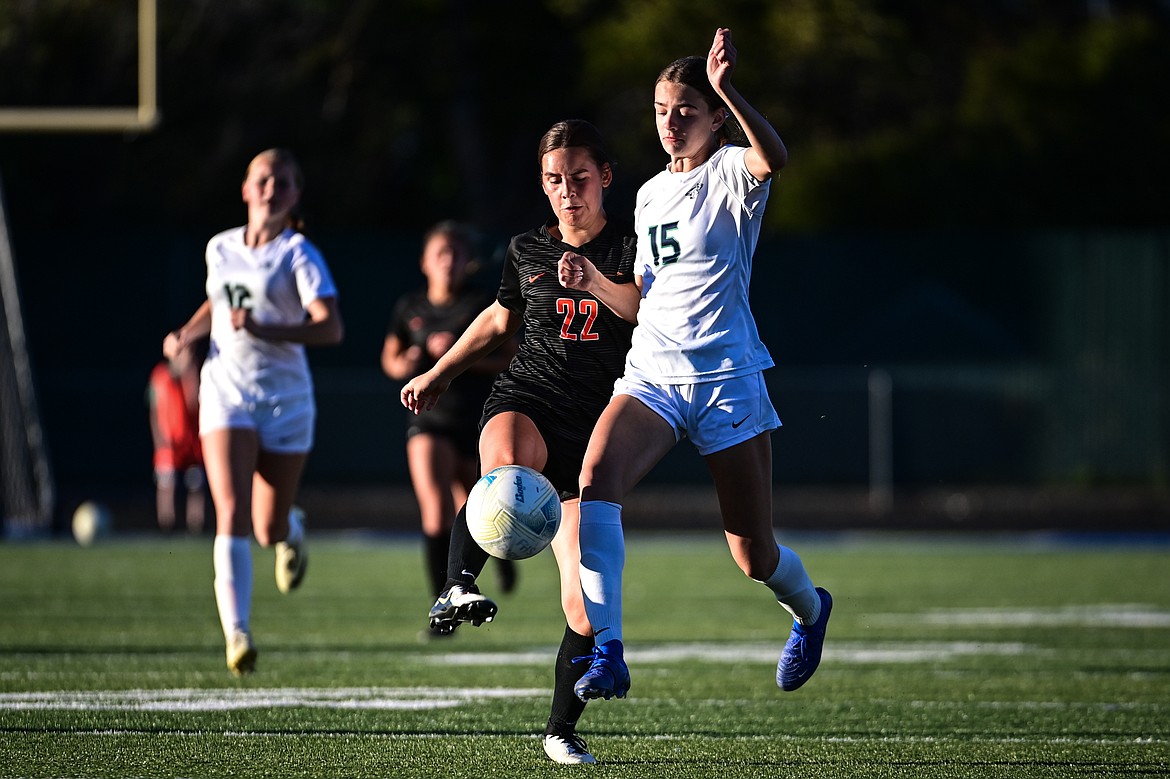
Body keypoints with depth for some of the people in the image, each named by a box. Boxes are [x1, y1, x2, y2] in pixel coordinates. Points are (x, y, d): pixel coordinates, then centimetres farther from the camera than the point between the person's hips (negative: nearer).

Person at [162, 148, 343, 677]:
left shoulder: (299, 255, -7)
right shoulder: (220, 249, 8)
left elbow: (331, 328, -19)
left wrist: (265, 330, -31)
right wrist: (187, 334, 9)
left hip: (286, 399, -2)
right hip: (226, 394, 2)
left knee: (269, 530, 7)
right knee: (232, 515, -18)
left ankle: (291, 532, 47)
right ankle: (236, 634, -23)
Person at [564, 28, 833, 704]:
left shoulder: (732, 173, -5)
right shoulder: (650, 194, 16)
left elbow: (774, 158, -32)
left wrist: (727, 90, -43)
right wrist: (595, 284, 6)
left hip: (725, 378, -5)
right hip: (650, 374, 5)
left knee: (755, 558, 4)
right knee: (595, 478, -27)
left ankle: (809, 608, 41)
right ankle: (606, 653, -32)